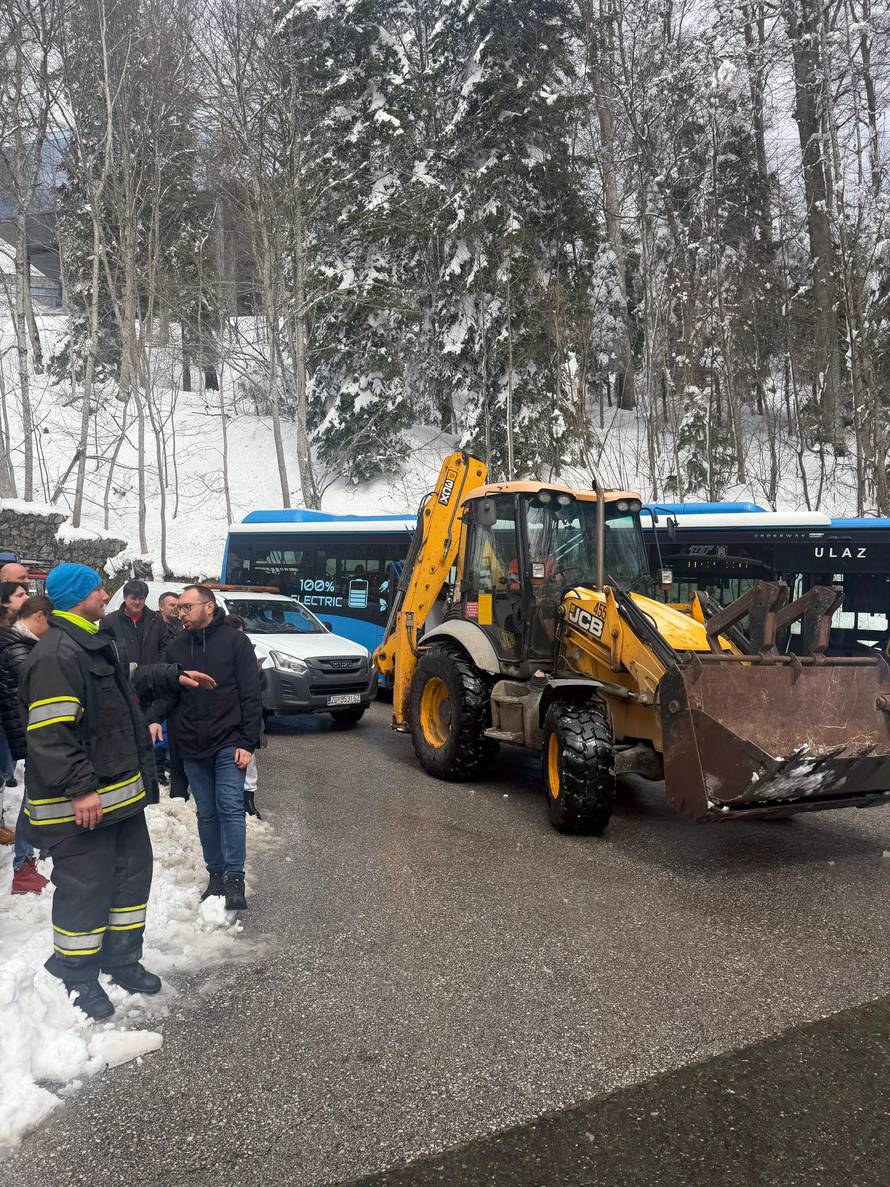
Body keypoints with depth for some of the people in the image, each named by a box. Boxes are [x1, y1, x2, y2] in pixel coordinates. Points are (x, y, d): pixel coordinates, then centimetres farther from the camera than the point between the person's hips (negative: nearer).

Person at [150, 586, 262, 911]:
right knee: (206, 813, 11)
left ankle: (234, 879, -4)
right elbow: (165, 689, 10)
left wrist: (247, 742, -10)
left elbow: (251, 695, -6)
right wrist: (155, 718, -12)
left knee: (230, 808, -8)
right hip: (192, 748, 4)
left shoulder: (235, 641, -4)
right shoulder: (176, 647, 8)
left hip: (228, 744, -4)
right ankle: (216, 874, 20)